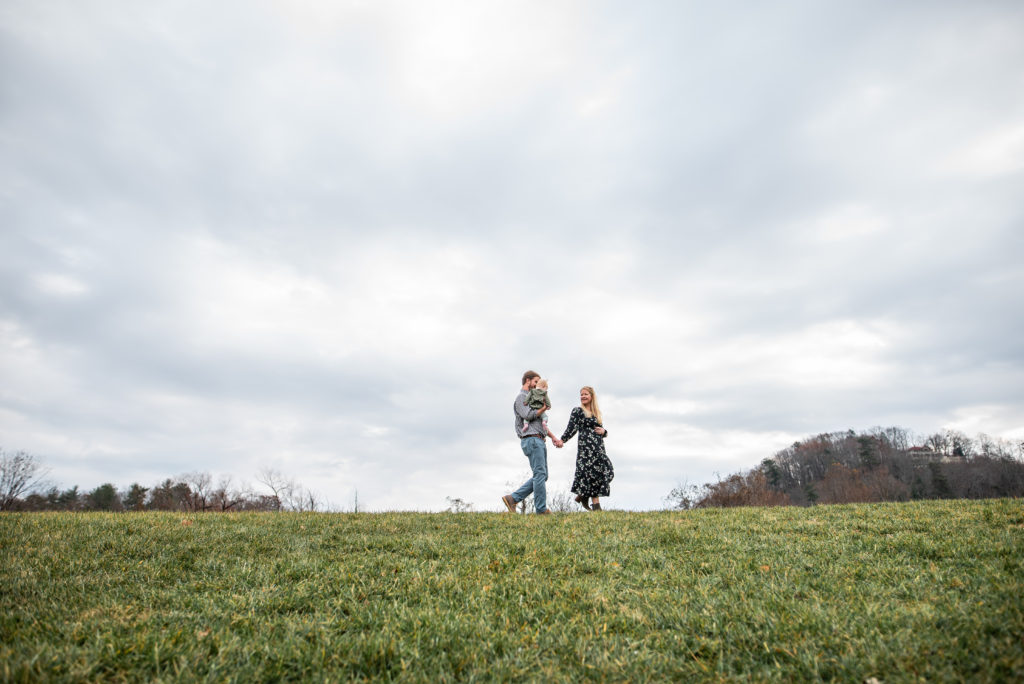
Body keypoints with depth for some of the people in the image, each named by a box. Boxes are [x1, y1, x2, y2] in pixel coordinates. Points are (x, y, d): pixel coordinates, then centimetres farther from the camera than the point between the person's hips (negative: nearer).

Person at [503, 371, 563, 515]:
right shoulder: (521, 397, -3)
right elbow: (528, 415, -19)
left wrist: (553, 437, 18)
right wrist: (544, 408, -4)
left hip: (539, 440, 10)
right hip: (531, 439, -10)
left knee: (541, 475, 7)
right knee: (540, 473, -9)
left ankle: (512, 498, 7)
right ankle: (542, 509, -4)